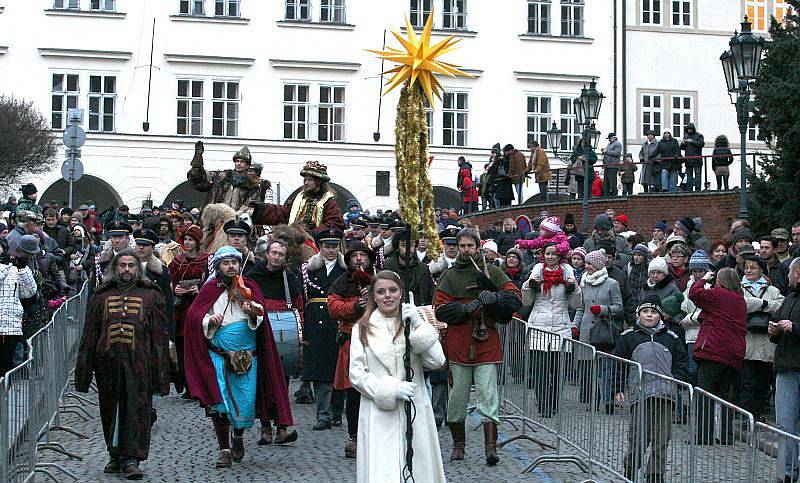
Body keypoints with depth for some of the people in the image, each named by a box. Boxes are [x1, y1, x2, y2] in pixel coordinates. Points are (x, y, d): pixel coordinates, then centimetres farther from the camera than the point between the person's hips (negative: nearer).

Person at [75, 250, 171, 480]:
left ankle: (131, 458, -4)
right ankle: (115, 456, 23)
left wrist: (161, 372, -3)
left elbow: (160, 336, 3)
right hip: (107, 364, 3)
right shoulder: (101, 297, 12)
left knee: (136, 410, -6)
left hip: (139, 364, -3)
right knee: (111, 412, 10)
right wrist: (83, 370, 7)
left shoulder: (150, 296, 6)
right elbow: (89, 336, 13)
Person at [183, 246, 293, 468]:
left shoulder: (250, 287, 7)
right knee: (219, 403, -9)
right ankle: (224, 449, 4)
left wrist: (253, 312, -26)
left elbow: (261, 316, -4)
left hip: (247, 356, 1)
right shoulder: (210, 289, 5)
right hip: (218, 356, -1)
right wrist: (209, 320, -18)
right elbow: (193, 315, 0)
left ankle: (238, 436, 33)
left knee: (246, 404, 2)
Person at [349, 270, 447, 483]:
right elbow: (357, 374, -1)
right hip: (378, 415, -2)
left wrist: (419, 326, -12)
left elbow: (437, 362, -3)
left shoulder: (413, 322, 9)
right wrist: (390, 390, -12)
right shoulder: (362, 329, 5)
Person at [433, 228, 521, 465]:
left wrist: (494, 296, -16)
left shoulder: (492, 273, 9)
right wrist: (466, 308, -14)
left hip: (486, 342, -1)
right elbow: (441, 309, 1)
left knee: (488, 396, -7)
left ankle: (490, 447, -8)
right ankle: (458, 444, 20)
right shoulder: (449, 276, 8)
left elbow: (515, 298, 2)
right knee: (458, 394, 6)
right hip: (458, 344, 1)